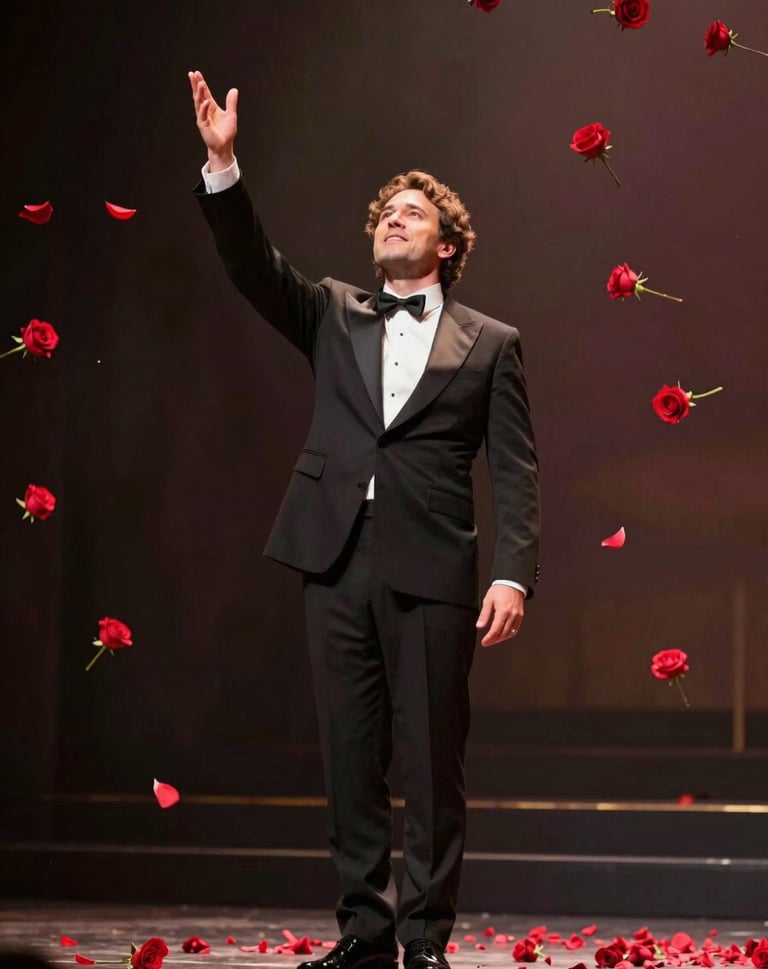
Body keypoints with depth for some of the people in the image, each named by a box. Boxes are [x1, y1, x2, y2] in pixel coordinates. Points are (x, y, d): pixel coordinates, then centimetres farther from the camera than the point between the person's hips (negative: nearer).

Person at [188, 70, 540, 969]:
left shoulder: (489, 344, 8)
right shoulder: (333, 316, 16)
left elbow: (515, 472, 2)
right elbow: (255, 268, 1)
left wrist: (513, 575, -10)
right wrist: (223, 166, -13)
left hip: (431, 572, -3)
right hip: (337, 560, 3)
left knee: (432, 763, -2)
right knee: (350, 759, 5)